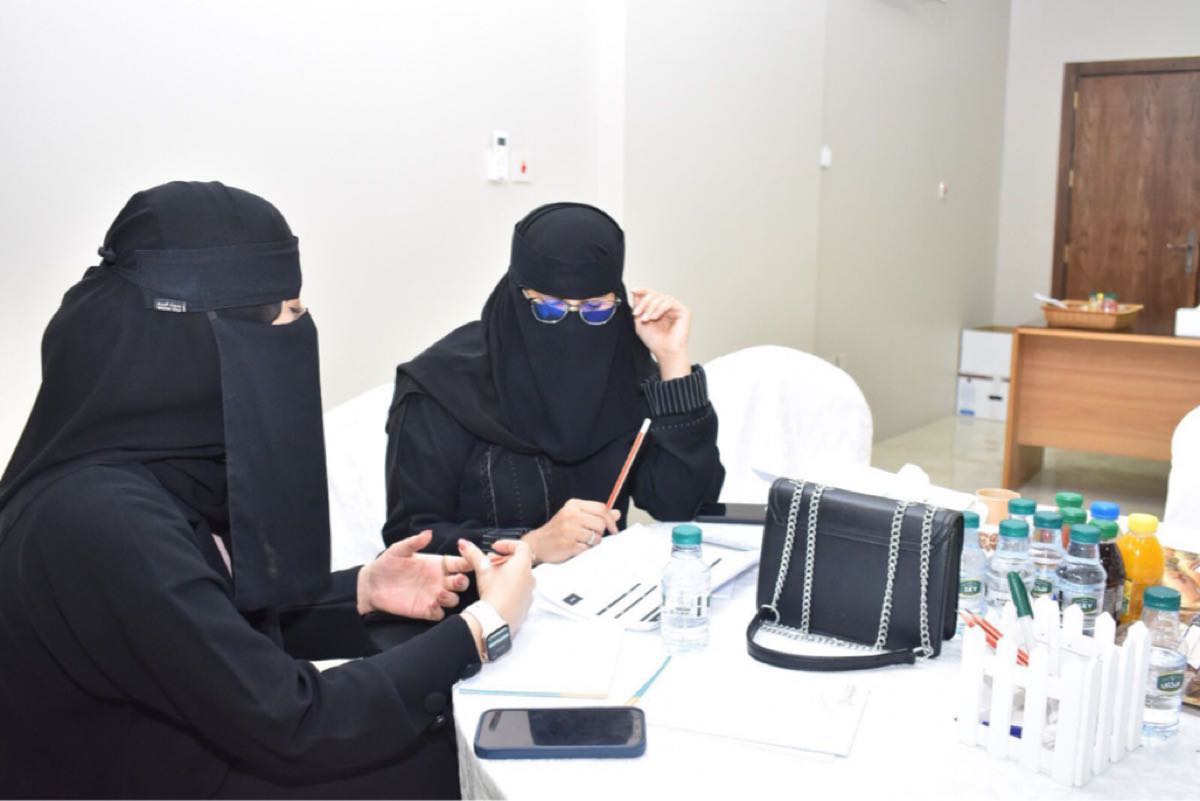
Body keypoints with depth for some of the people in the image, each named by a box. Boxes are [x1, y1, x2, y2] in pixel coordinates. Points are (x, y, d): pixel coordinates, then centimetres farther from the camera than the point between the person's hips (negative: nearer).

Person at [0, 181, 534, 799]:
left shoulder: (151, 460, -5)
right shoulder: (108, 519, -32)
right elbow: (292, 729, -27)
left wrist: (362, 590, -3)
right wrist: (487, 624, -19)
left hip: (186, 747, 7)